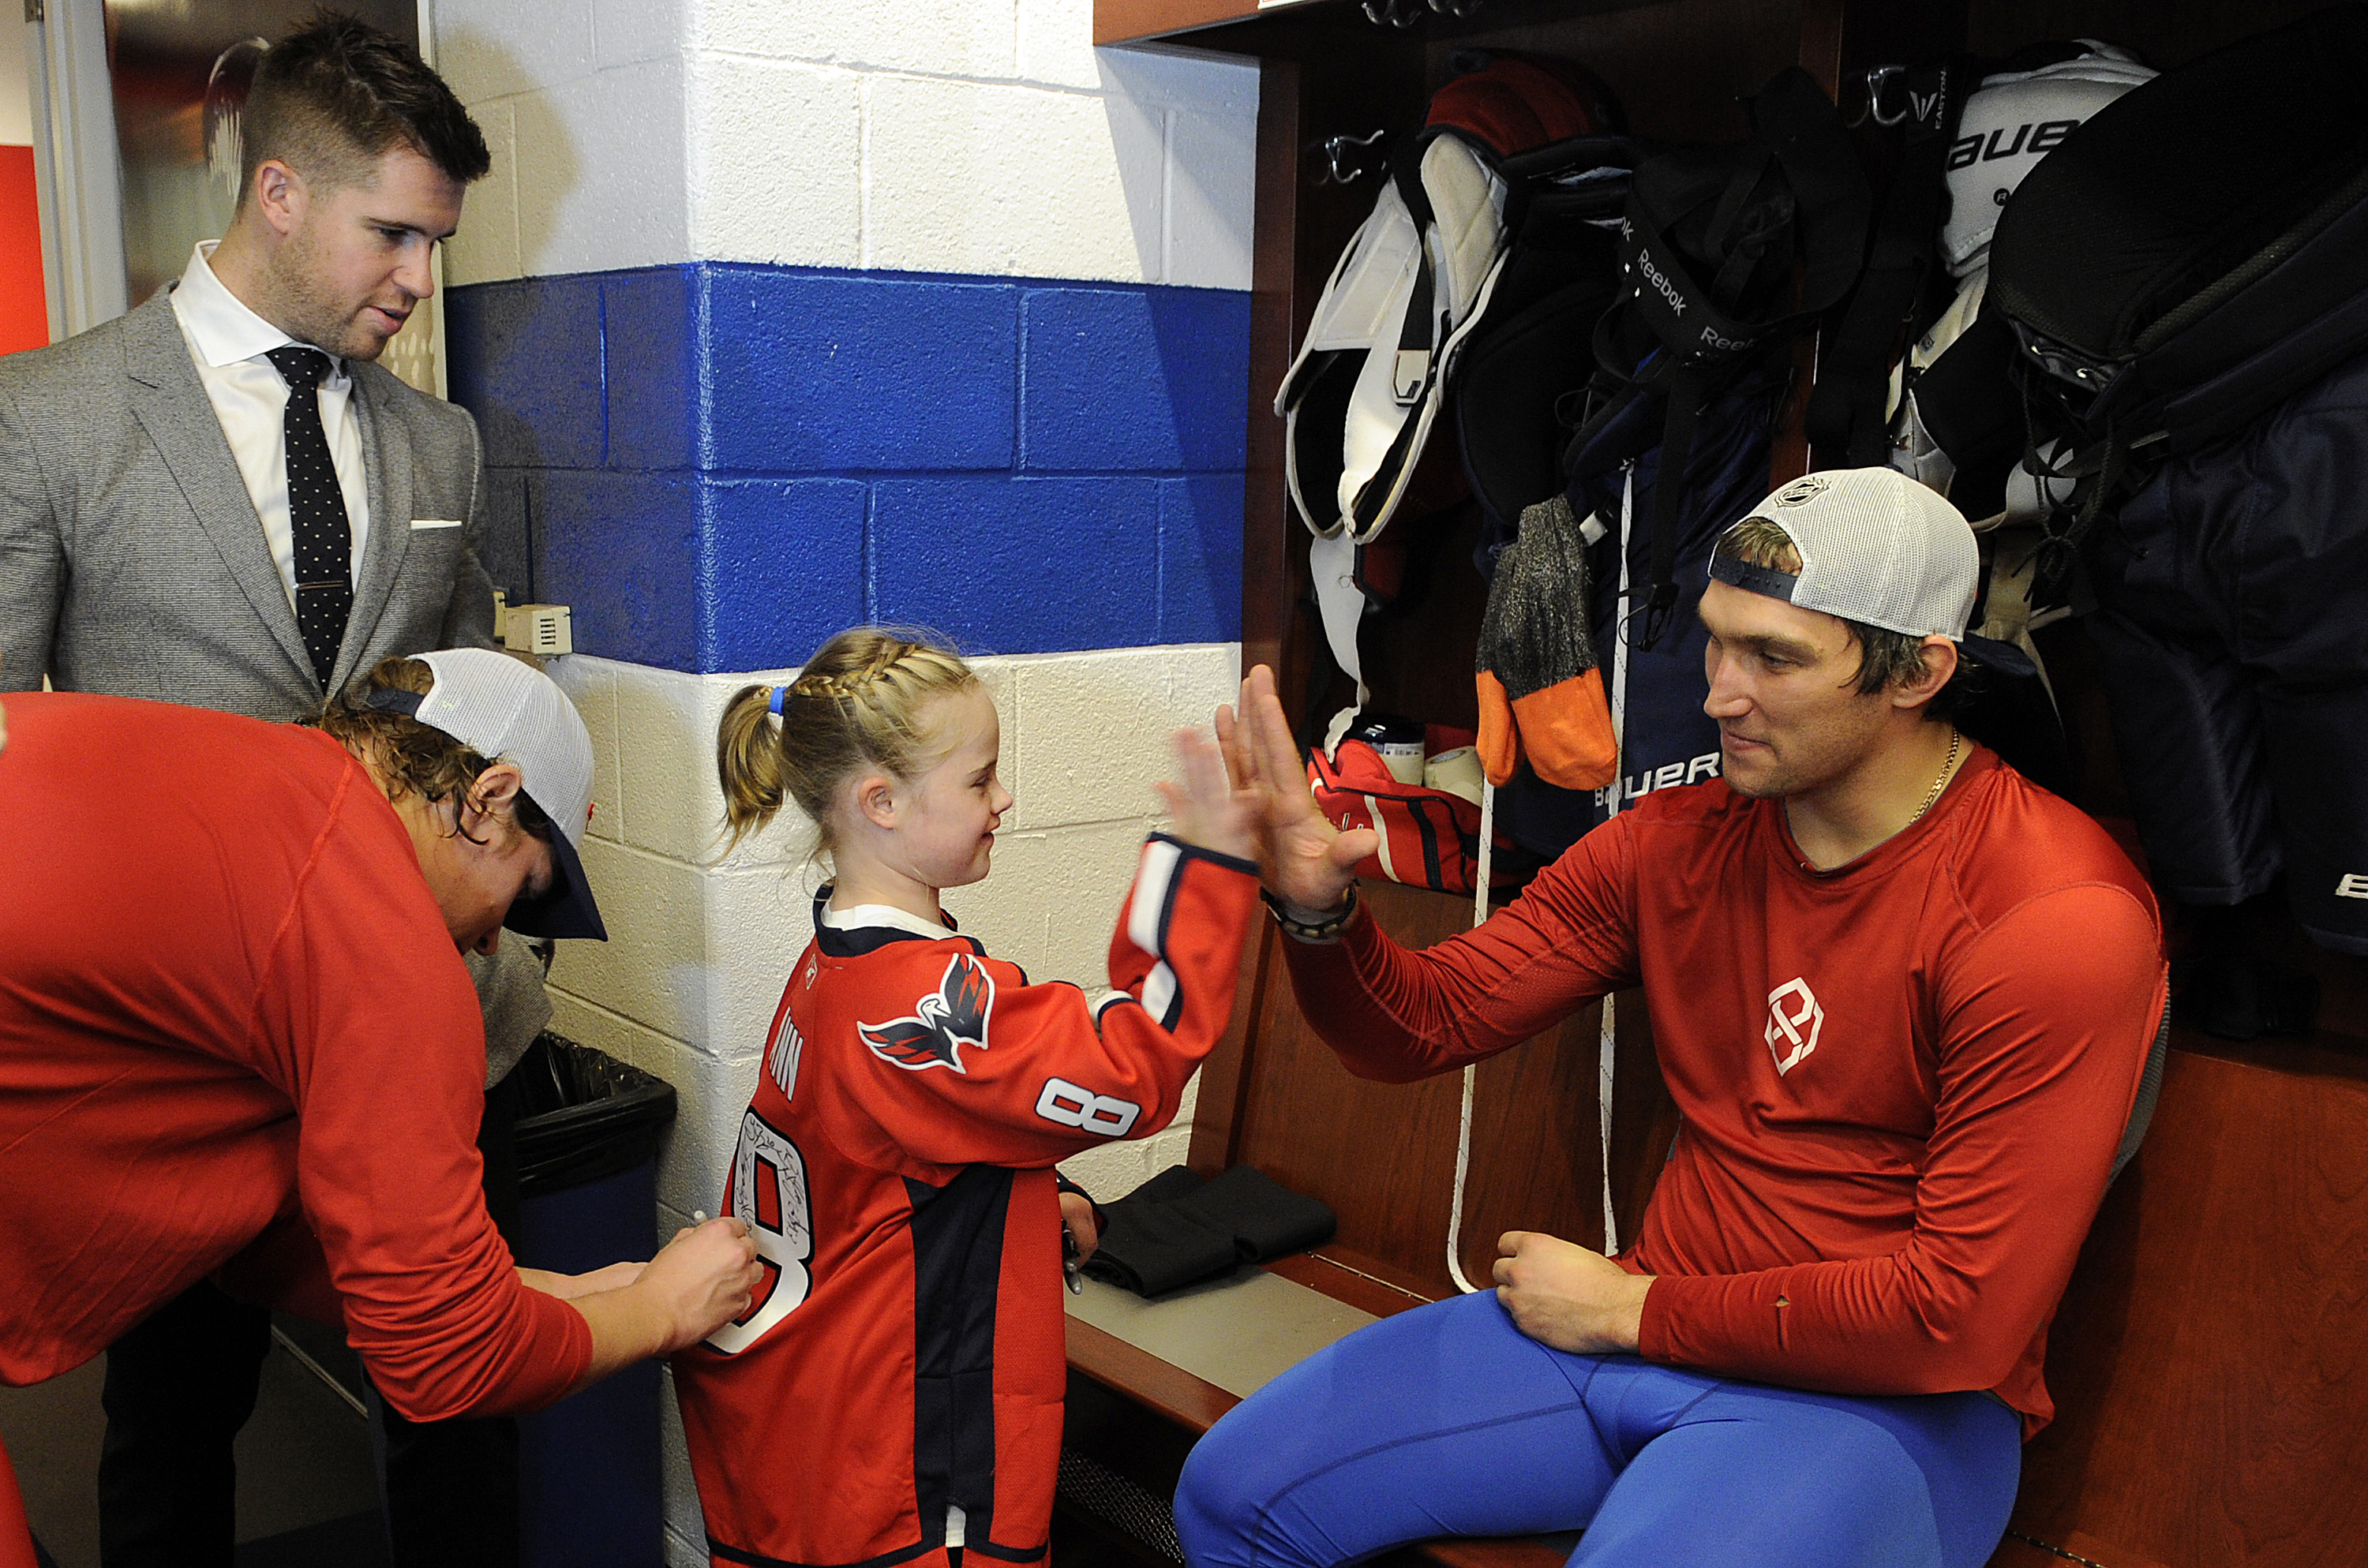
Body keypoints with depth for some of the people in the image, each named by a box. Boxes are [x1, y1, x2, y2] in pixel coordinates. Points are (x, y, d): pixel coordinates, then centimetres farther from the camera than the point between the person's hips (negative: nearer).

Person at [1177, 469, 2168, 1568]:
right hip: (1634, 1327, 6)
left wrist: (1637, 1310, -12)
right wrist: (1318, 909, -19)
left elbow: (1960, 1320, -20)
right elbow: (1424, 1024, 3)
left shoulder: (2055, 918, -18)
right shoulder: (1678, 840, 2)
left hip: (1884, 1396, -6)